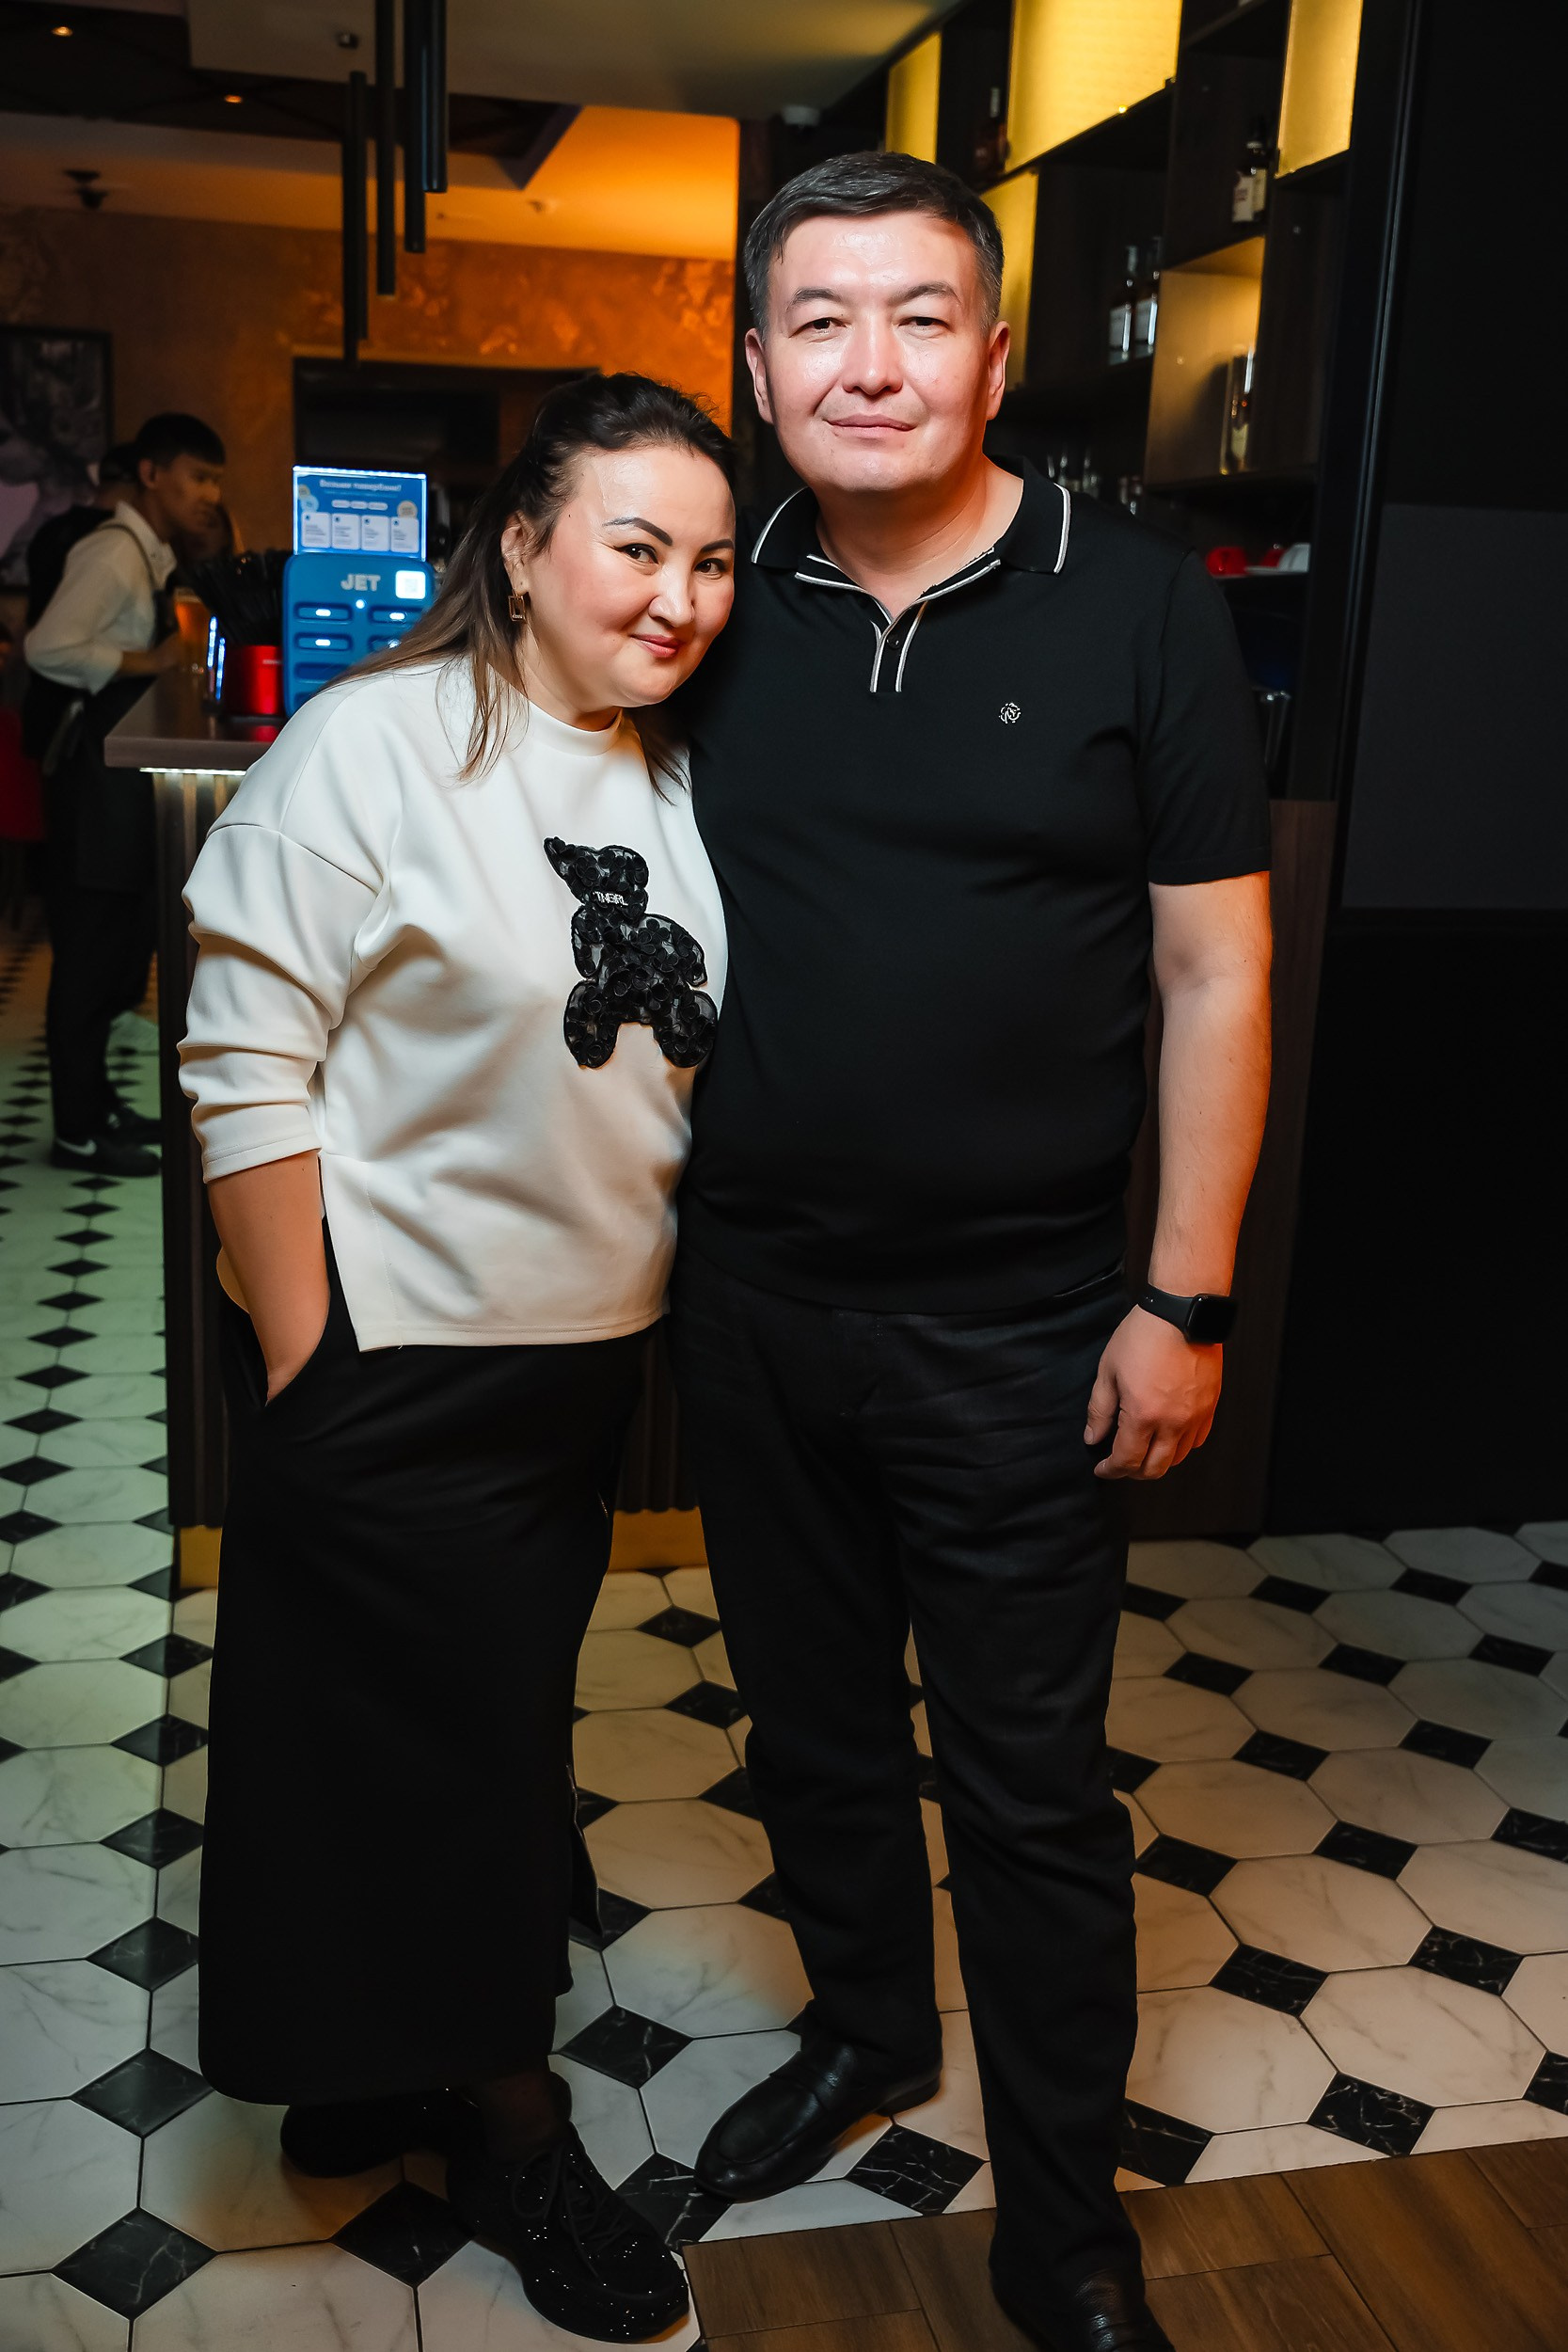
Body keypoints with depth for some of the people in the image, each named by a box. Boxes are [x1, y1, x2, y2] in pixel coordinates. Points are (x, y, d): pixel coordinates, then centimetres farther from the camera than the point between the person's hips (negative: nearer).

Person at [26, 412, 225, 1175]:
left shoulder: (154, 553, 14)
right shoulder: (114, 551, -15)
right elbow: (46, 648, -24)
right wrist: (146, 662, -23)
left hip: (128, 770, 10)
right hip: (95, 772, -10)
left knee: (122, 942, 16)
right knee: (88, 951, -4)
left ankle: (96, 1102, 28)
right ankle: (78, 1131, 4)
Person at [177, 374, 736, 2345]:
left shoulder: (668, 783, 5)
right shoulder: (375, 745, -15)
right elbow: (246, 1067, -17)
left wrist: (679, 1315, 12)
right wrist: (302, 1374, -17)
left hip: (589, 1357, 7)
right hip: (394, 1367, -7)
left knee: (504, 1728, 19)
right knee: (440, 1742, 8)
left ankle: (406, 2069, 42)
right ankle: (508, 2126, 30)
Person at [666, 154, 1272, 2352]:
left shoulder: (1139, 605, -7)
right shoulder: (724, 607, 2)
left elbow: (1215, 971, -6)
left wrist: (1185, 1300, -9)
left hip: (1016, 1325, -3)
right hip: (750, 1298, 4)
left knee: (1029, 1783, 9)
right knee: (812, 1713, 21)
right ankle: (864, 2027, 47)